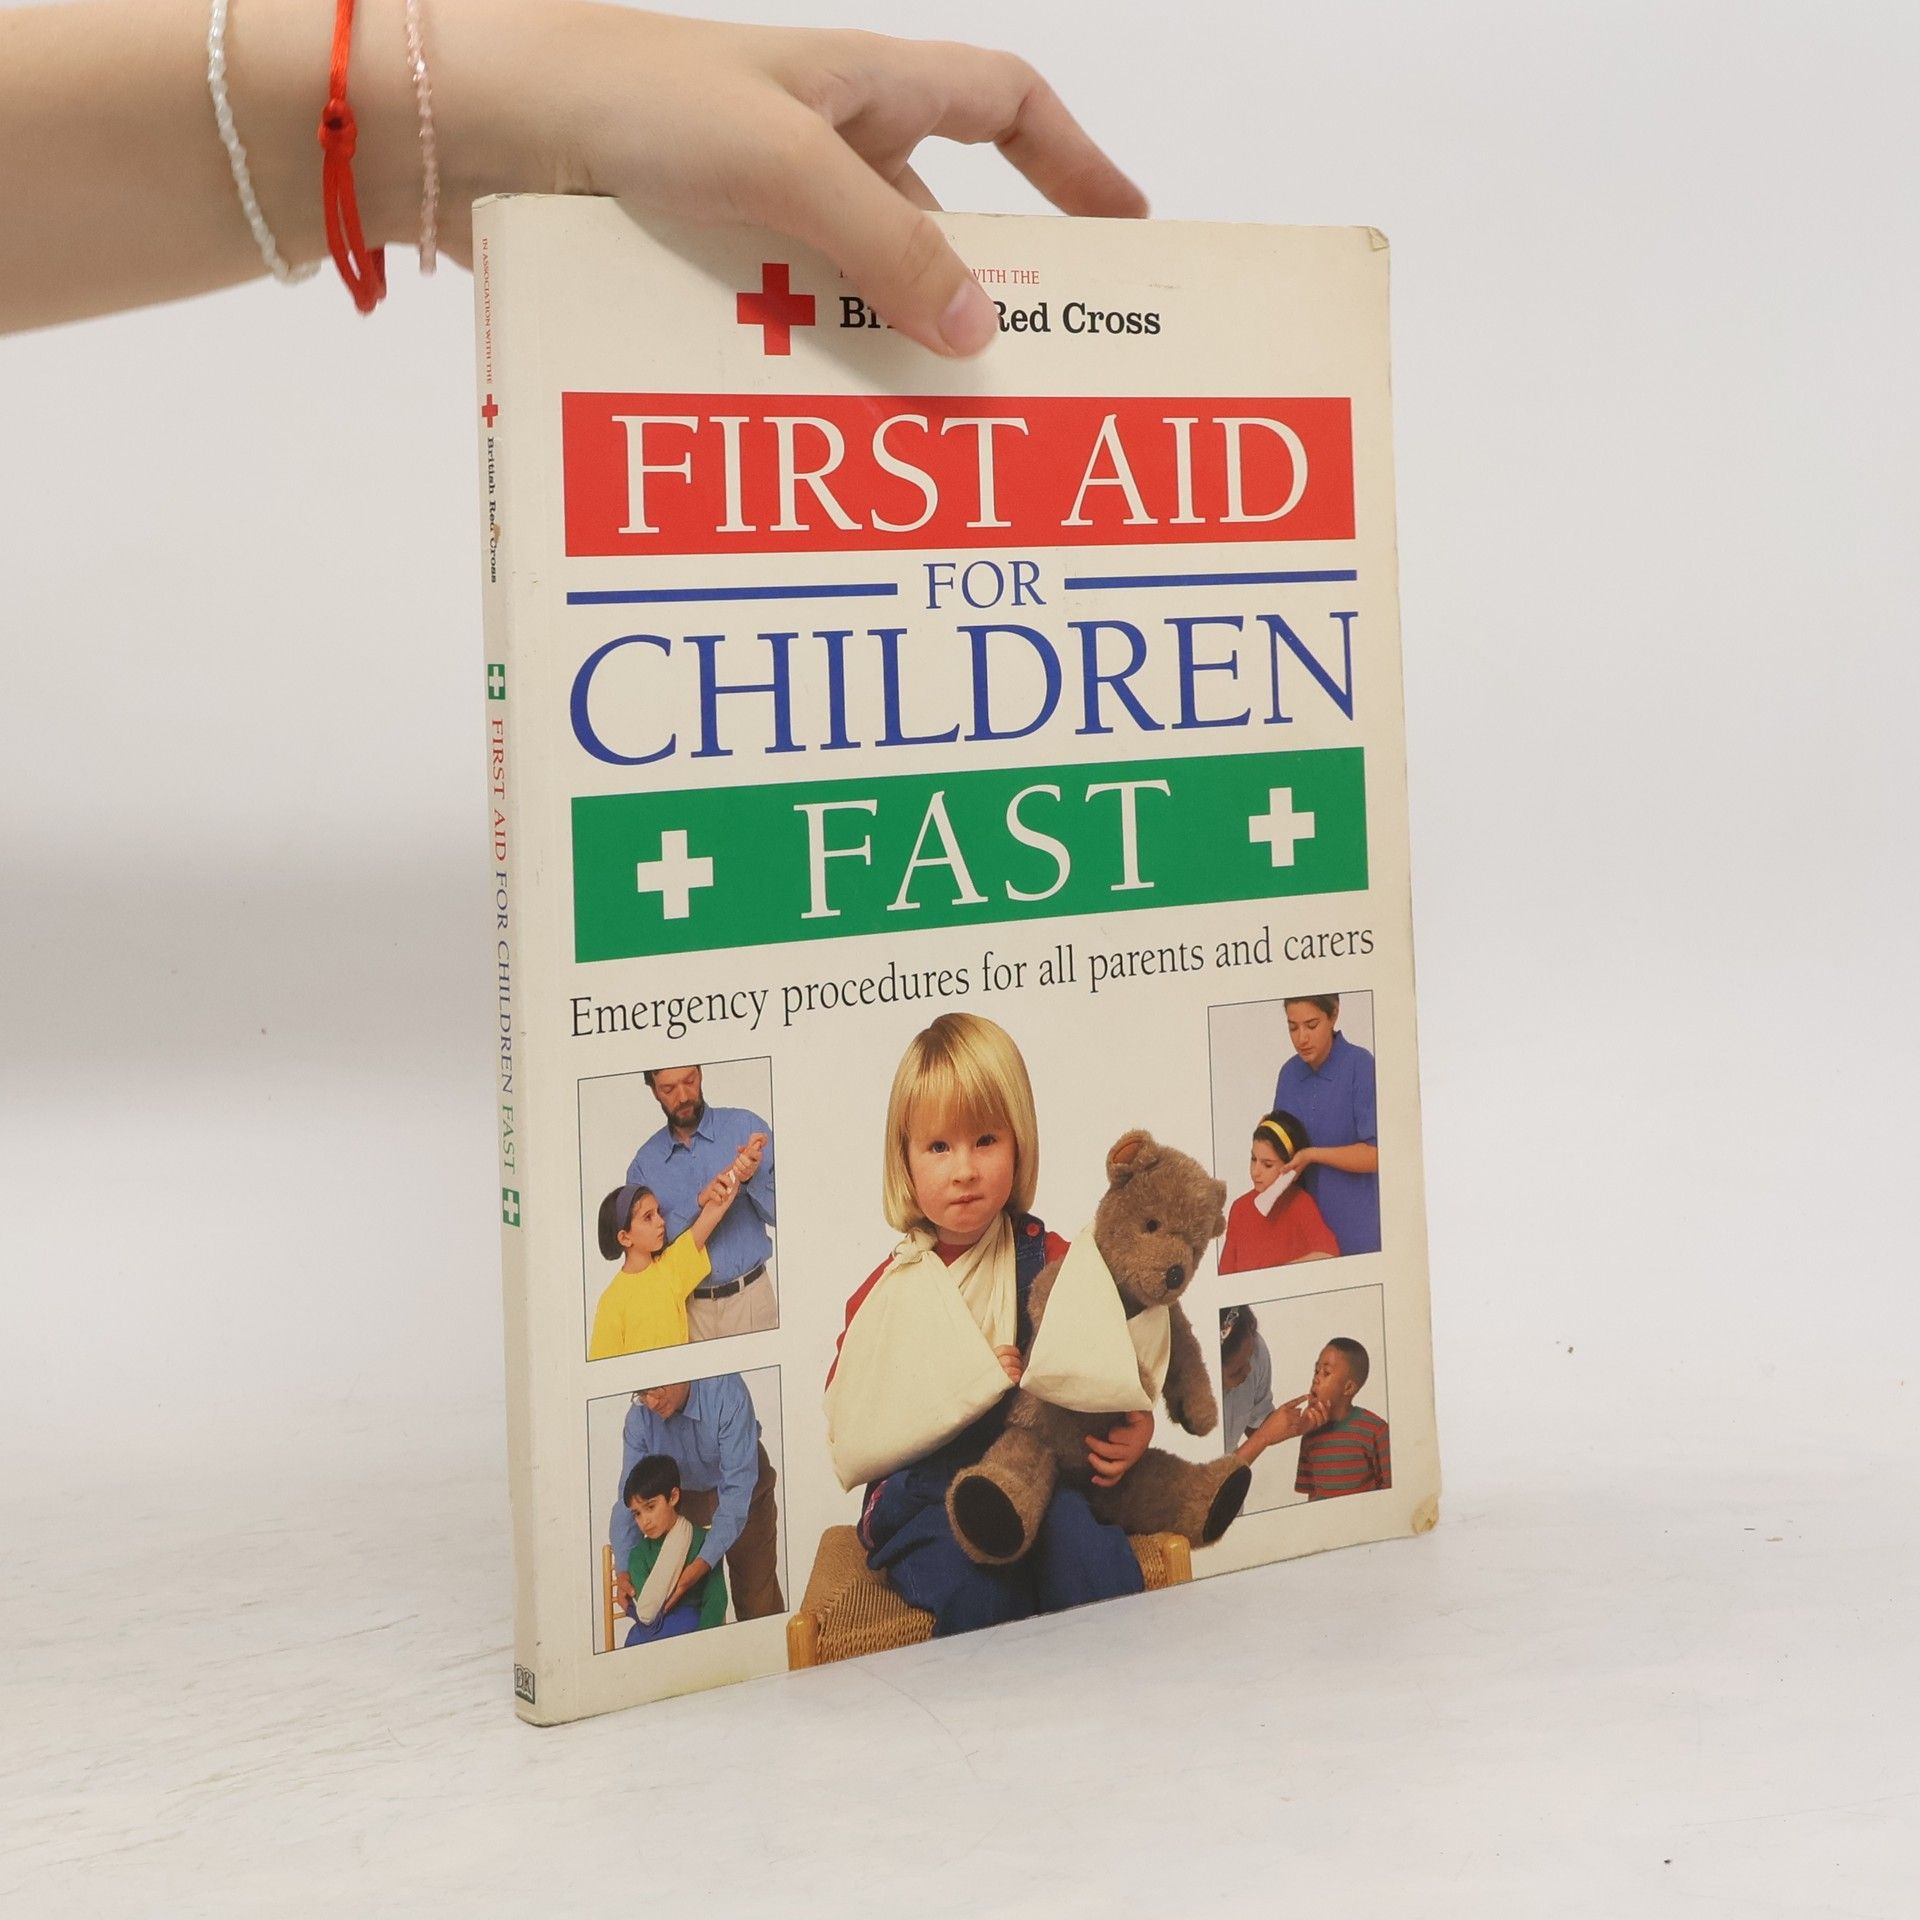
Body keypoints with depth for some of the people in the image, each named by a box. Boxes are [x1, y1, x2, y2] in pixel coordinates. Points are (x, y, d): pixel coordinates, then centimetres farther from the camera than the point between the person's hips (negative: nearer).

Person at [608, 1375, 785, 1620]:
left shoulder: (726, 1391, -35)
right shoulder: (640, 1416, -23)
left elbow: (737, 1488, -37)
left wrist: (704, 1562, -45)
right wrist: (623, 1570, -28)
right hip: (685, 1496, 3)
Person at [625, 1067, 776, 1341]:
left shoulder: (746, 1127, -3)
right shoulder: (645, 1162, 3)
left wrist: (752, 1179, -25)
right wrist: (700, 1201, -20)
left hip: (750, 1297, -1)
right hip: (688, 1305, 1)